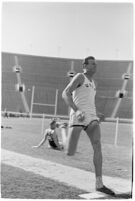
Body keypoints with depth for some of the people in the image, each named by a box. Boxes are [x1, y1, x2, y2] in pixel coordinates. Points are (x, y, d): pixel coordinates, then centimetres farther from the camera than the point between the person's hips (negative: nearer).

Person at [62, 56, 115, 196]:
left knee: (97, 145, -15)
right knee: (70, 154, -12)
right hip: (78, 116, -6)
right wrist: (77, 111, -22)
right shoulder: (80, 76, 2)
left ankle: (99, 184, -16)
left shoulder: (92, 83, 26)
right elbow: (65, 94, -10)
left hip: (91, 117, 6)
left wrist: (97, 114, 17)